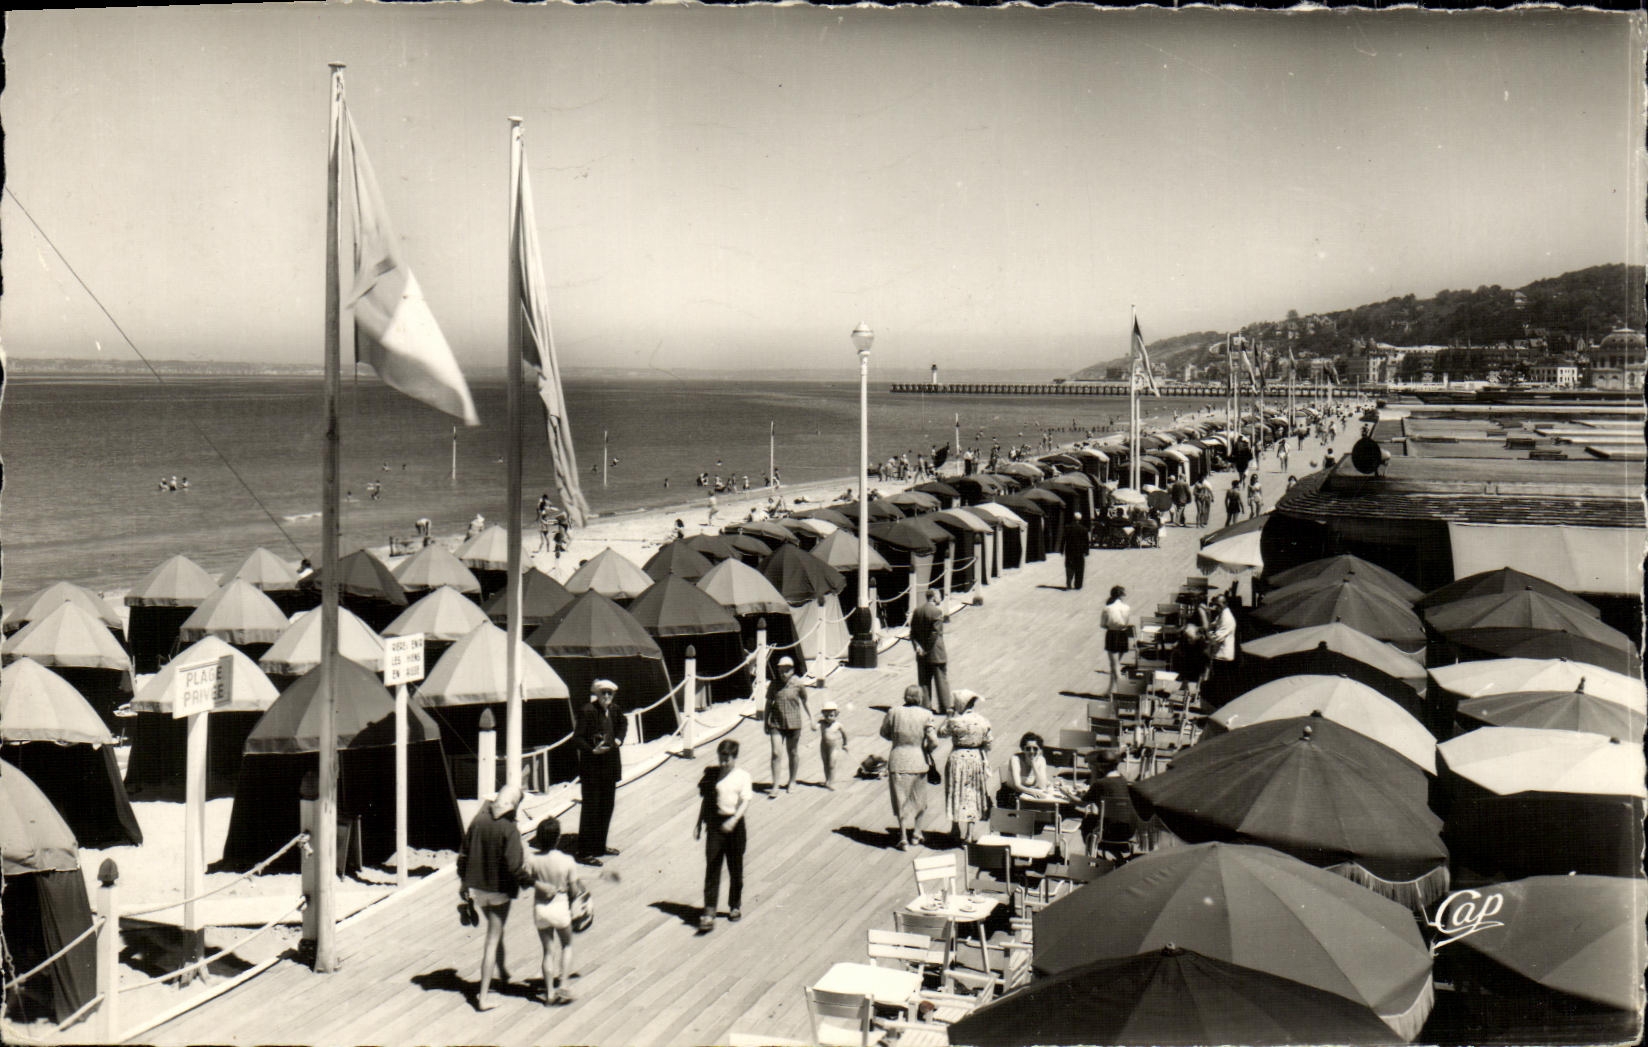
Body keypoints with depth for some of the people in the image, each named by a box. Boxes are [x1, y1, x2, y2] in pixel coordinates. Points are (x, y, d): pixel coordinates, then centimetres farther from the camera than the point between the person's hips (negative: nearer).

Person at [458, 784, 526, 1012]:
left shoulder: (478, 820, -4)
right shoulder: (510, 829, -21)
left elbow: (463, 854, 3)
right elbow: (514, 866, -25)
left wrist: (463, 882, 15)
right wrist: (527, 874, -5)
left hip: (477, 887, 6)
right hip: (499, 889, -6)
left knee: (496, 929, 29)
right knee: (492, 940, 3)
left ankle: (502, 971, 46)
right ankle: (483, 996, 6)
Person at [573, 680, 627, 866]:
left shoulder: (613, 711, 6)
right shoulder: (587, 712, -16)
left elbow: (623, 722, 28)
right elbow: (577, 738, -16)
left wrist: (619, 739, 13)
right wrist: (592, 750, -28)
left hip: (610, 767, 8)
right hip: (592, 769, -8)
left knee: (607, 807, 15)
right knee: (591, 809, -3)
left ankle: (600, 846, 28)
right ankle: (585, 852, 4)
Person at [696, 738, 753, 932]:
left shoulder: (743, 776, -4)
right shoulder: (713, 774, 5)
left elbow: (745, 802, -12)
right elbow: (707, 800, 14)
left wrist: (733, 820, -26)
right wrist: (699, 823, 13)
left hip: (735, 824, -2)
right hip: (715, 822, 2)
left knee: (735, 868, 11)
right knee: (712, 868, -6)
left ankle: (735, 906, 30)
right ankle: (709, 913, -10)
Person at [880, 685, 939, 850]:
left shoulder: (895, 712, -8)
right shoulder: (926, 715, -11)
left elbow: (884, 732, 6)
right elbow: (934, 742, -15)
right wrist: (926, 750, 5)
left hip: (898, 760, 0)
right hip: (919, 761, 0)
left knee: (901, 800, 7)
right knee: (918, 799, 19)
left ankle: (903, 838, 3)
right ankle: (916, 833, 31)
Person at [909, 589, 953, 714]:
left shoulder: (917, 611, 6)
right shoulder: (937, 612, -15)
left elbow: (913, 632, 5)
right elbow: (935, 633, -19)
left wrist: (917, 646, -2)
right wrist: (927, 649, -13)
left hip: (922, 656, 6)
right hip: (936, 653, -6)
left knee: (924, 682, 11)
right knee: (941, 680, 4)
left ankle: (925, 706, 13)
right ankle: (945, 707, 8)